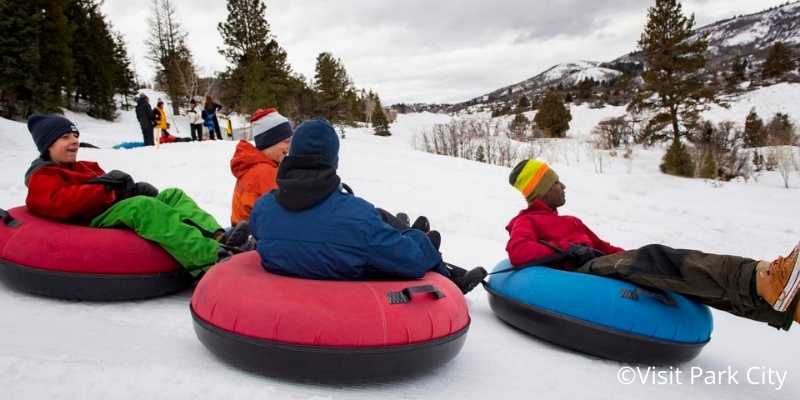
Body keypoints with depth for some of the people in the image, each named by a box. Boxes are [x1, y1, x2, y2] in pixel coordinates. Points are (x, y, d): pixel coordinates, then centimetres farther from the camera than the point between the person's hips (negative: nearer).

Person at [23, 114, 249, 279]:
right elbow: (60, 203, -13)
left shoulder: (83, 168, 35)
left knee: (172, 195, -9)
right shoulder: (42, 177, 10)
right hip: (93, 222, -8)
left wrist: (133, 188, -3)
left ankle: (217, 237, -33)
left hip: (123, 211, 8)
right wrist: (103, 187, -20)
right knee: (142, 206, -36)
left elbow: (111, 190, 21)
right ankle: (209, 259, -53)